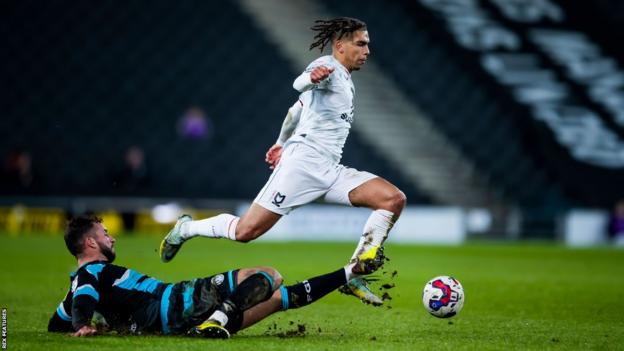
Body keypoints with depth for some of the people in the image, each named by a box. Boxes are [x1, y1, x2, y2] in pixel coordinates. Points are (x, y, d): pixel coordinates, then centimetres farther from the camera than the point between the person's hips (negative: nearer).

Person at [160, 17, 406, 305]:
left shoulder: (344, 80, 23)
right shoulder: (328, 66, -4)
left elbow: (298, 108, 36)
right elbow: (298, 85, -29)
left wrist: (282, 143, 45)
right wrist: (312, 78, -51)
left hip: (330, 172, 9)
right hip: (303, 161, -9)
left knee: (394, 199, -10)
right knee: (245, 231, -12)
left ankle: (354, 275, -15)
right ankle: (186, 229, 17)